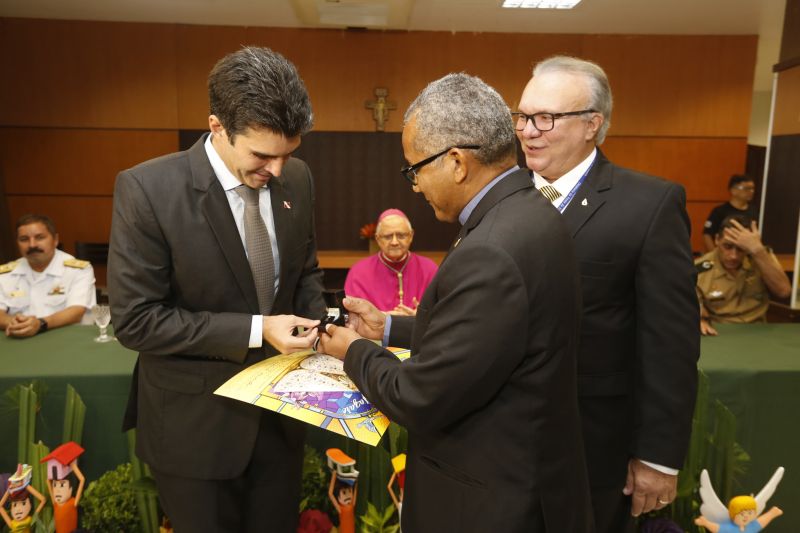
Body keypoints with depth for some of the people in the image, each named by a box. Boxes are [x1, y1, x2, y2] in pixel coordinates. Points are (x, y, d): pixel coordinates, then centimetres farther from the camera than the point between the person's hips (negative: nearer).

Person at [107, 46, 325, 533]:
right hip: (196, 423, -4)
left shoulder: (298, 179, -5)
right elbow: (136, 320, -18)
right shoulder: (147, 189, -20)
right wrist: (253, 329, -23)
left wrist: (317, 324, -9)